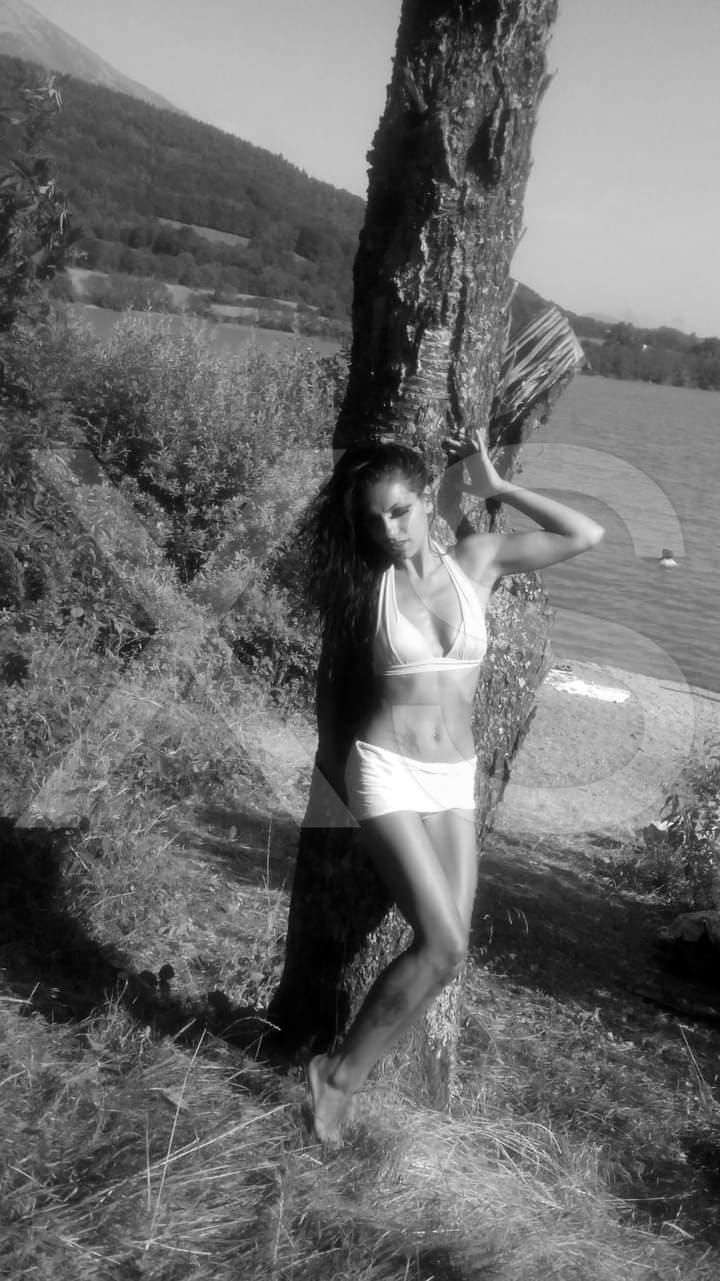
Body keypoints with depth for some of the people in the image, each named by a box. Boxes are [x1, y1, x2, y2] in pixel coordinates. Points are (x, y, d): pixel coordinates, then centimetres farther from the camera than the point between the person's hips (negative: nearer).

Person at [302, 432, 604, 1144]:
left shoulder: (477, 559, 2)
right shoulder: (364, 581, -2)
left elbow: (586, 535, 0)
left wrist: (494, 487, 0)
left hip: (455, 778, 4)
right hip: (387, 772, -3)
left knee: (447, 947, 0)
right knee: (443, 946, -13)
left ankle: (345, 1074, 17)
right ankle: (340, 1072, 6)